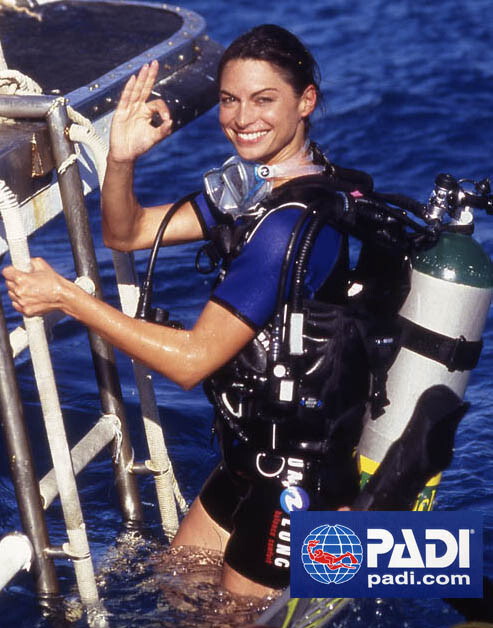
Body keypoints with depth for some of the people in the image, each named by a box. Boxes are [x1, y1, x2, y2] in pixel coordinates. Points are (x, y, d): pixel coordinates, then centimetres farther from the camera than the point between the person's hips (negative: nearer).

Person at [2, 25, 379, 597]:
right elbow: (124, 233, 7)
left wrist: (68, 298, -23)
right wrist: (121, 158, -13)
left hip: (297, 478, -9)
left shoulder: (296, 221, -27)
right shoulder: (253, 184, 3)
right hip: (255, 451, 9)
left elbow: (192, 360, -26)